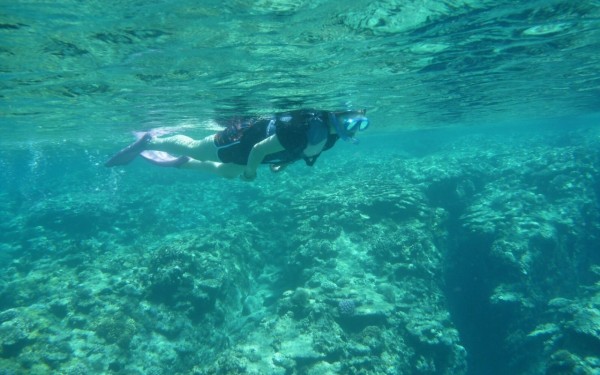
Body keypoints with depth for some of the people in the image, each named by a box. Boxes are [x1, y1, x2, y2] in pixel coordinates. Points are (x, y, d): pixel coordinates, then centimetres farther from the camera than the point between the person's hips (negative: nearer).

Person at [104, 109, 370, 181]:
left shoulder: (331, 133, -13)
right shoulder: (307, 128, -41)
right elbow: (259, 149, -32)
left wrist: (283, 164, 8)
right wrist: (250, 171, -15)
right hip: (244, 137, -8)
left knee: (227, 173, 30)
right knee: (193, 148, 14)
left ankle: (180, 163, 50)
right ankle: (149, 141, 40)